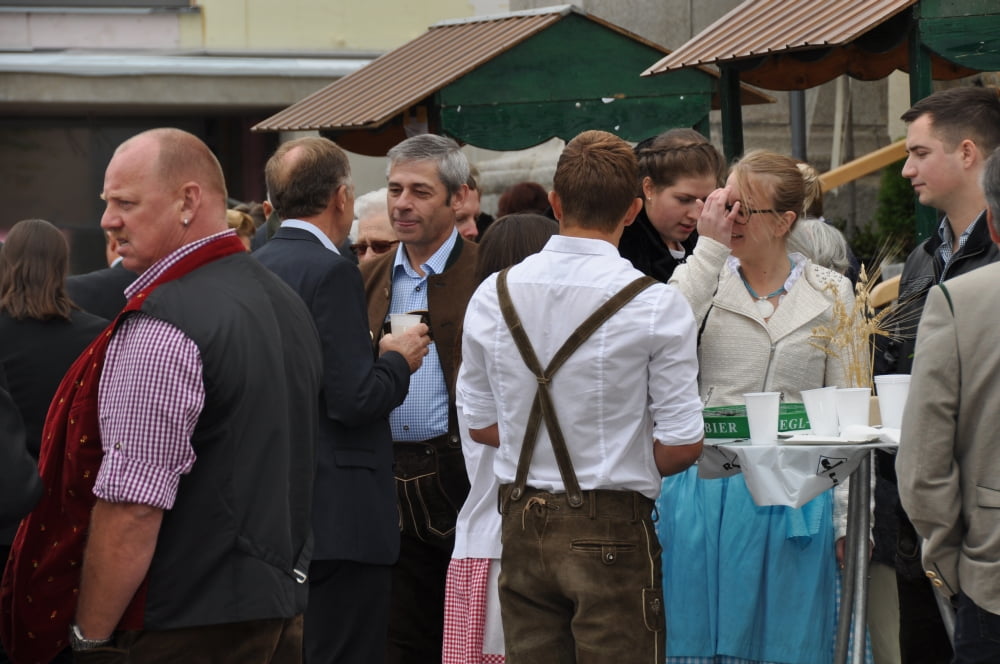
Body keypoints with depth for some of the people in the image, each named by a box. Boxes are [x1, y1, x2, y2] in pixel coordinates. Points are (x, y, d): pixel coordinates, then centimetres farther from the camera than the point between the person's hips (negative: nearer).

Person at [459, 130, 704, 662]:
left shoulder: (492, 296, 2)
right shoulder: (657, 305, -10)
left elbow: (480, 425, 10)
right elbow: (683, 443, -9)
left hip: (522, 523, 4)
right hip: (612, 528, -4)